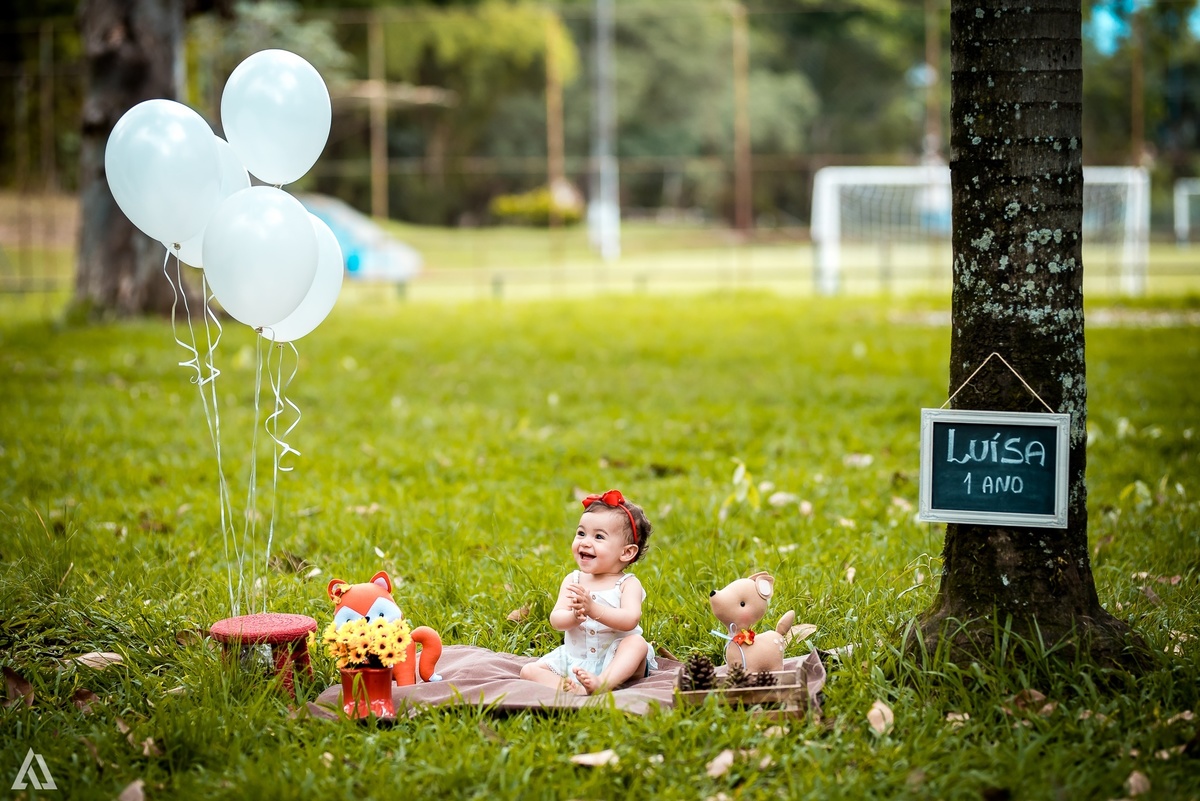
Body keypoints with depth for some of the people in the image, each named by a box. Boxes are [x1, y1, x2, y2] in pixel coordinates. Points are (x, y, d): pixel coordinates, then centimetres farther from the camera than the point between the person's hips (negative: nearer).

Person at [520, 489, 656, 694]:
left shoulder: (628, 584, -4)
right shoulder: (572, 580, 6)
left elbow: (630, 620, -23)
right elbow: (556, 620, -6)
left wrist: (593, 609, -36)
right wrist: (574, 617, -30)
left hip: (616, 662, -3)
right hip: (573, 660, 3)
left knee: (637, 643, -30)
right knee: (529, 671, -14)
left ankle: (603, 682, -51)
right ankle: (575, 690, -41)